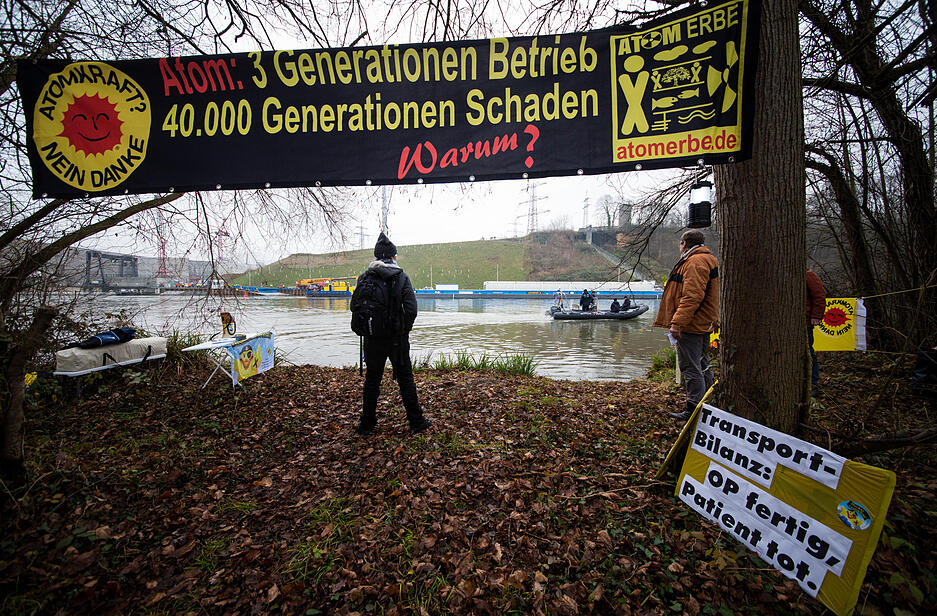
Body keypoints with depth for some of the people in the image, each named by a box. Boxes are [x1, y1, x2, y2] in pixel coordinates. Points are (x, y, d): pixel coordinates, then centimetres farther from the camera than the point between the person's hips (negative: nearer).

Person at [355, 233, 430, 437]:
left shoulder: (364, 277, -1)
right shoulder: (402, 277, -6)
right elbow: (411, 309, -11)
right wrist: (405, 331, 2)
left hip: (373, 338, 2)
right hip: (397, 339, -1)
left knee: (372, 380, 13)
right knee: (405, 380, 10)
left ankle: (367, 425, 21)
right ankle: (416, 422, 17)